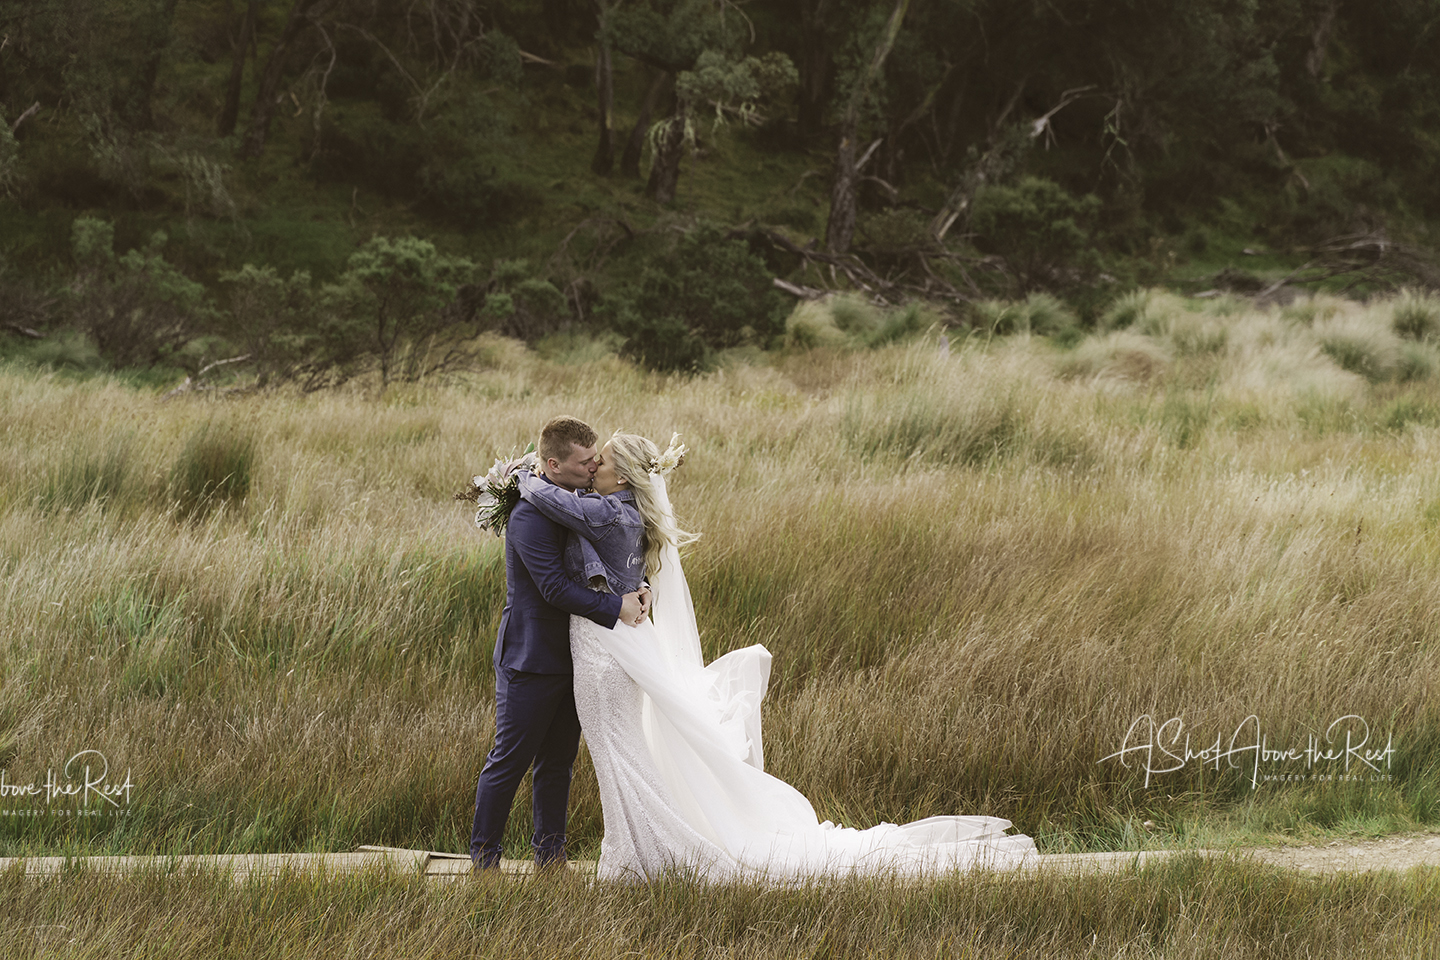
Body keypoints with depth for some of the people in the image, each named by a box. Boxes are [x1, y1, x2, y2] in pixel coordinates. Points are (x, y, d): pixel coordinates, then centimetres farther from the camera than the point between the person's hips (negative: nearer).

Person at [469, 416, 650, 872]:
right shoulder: (530, 515, -20)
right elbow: (555, 587, -26)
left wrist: (635, 590, 0)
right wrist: (615, 607, -23)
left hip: (569, 658, 9)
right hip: (530, 659, -9)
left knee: (558, 762, 14)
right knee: (509, 761, 0)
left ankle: (549, 856, 23)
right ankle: (483, 858, 10)